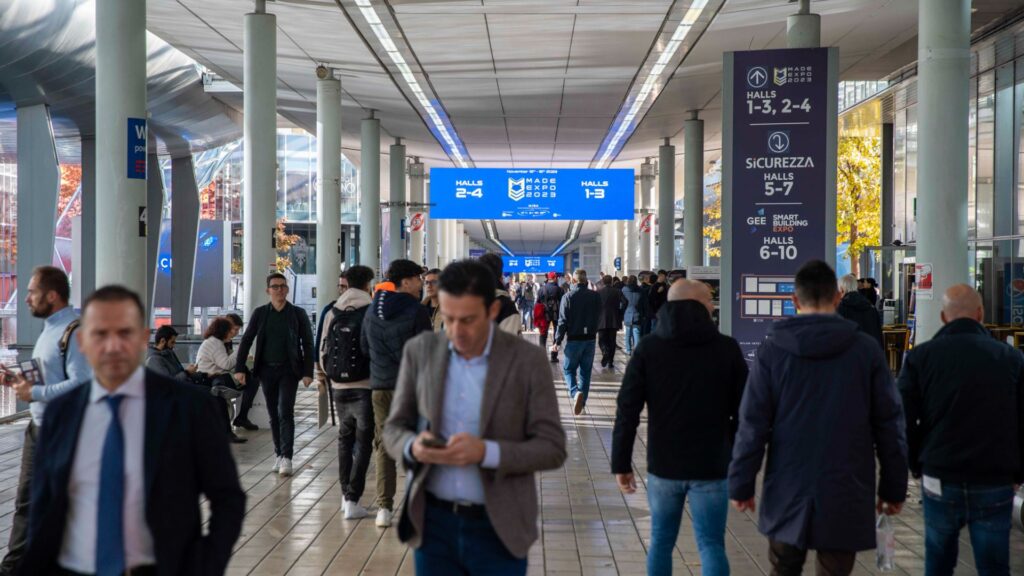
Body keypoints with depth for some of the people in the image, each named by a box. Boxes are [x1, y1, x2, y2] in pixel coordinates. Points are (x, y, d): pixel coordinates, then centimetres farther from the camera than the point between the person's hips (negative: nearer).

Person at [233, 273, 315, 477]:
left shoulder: (298, 314, 1)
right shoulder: (259, 313, 5)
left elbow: (308, 344, 0)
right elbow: (246, 341, 6)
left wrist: (308, 372, -8)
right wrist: (239, 368, -3)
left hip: (289, 370, -2)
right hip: (267, 370, 3)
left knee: (285, 412, -11)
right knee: (273, 415, 8)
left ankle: (286, 458, -10)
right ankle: (279, 455, 17)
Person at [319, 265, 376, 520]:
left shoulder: (331, 314, 4)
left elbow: (322, 351, 8)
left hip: (339, 388, 4)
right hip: (365, 387, -4)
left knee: (345, 439, 18)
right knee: (363, 443, 2)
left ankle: (346, 495, 21)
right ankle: (352, 499, -4)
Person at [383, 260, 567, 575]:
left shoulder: (527, 360, -9)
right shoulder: (420, 351, 0)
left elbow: (552, 448, -8)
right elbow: (395, 429, 7)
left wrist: (487, 452, -25)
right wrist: (414, 446, -17)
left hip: (497, 530, -2)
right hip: (433, 525, 3)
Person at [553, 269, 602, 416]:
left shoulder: (568, 297, -10)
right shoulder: (595, 296, -1)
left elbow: (563, 321, -11)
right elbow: (599, 317, 8)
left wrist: (557, 341, -7)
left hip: (574, 339, -3)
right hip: (590, 339, 3)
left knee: (569, 369, 9)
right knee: (585, 371, 12)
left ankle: (576, 392, -17)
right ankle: (581, 403, 15)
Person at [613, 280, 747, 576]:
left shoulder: (649, 348, -2)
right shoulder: (727, 349, -4)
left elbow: (628, 410, -5)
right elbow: (743, 412, -2)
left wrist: (621, 463, 1)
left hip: (663, 465, 1)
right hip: (711, 466, -1)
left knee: (661, 542, 14)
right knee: (711, 546, 4)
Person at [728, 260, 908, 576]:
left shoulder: (771, 350, -4)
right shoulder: (865, 348, -3)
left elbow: (753, 424, -6)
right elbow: (889, 424, 0)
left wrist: (741, 484, 2)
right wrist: (893, 487, 9)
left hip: (786, 491, 0)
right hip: (846, 493, 0)